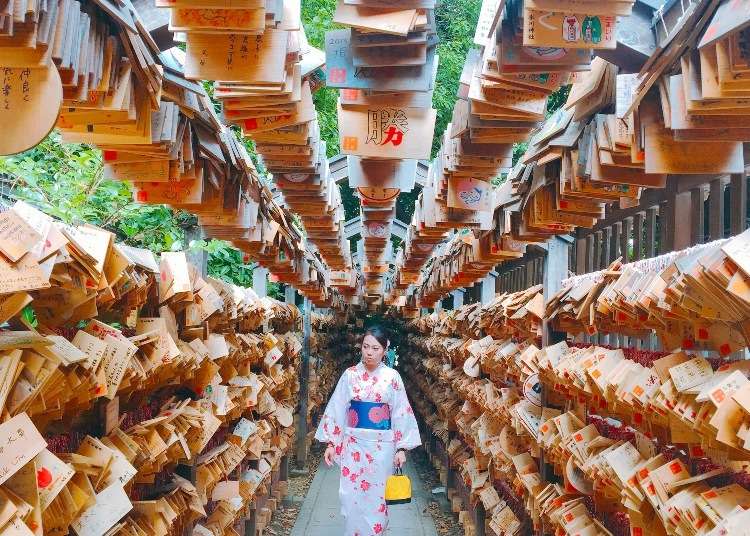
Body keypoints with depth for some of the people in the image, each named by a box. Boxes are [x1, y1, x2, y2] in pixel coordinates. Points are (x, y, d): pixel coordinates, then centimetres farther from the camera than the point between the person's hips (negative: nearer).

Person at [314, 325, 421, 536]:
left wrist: (402, 448, -5)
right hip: (353, 443, 1)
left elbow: (401, 413, -2)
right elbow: (336, 409, 2)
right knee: (351, 497, 2)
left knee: (376, 497, 6)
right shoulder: (350, 375, 0)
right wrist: (331, 443, -1)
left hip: (382, 445, -1)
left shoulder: (392, 376, -3)